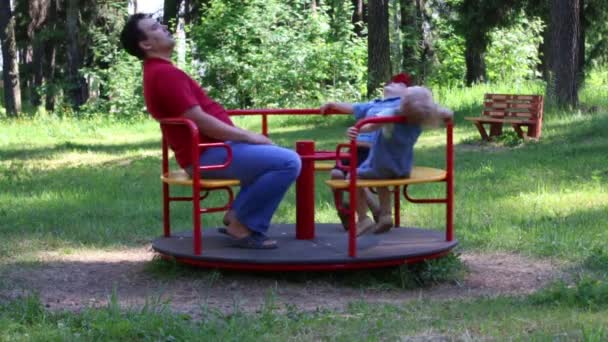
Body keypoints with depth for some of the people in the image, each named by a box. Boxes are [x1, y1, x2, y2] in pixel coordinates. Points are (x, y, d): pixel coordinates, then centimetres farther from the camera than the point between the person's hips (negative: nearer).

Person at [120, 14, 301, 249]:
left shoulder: (158, 72, 18)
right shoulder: (165, 73, -18)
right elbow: (200, 121, -22)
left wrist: (245, 135, 14)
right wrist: (247, 136, -11)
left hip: (208, 150, 11)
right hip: (207, 155, -11)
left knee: (271, 154, 28)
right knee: (288, 162, -20)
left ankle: (236, 216, 17)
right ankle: (245, 227, -11)